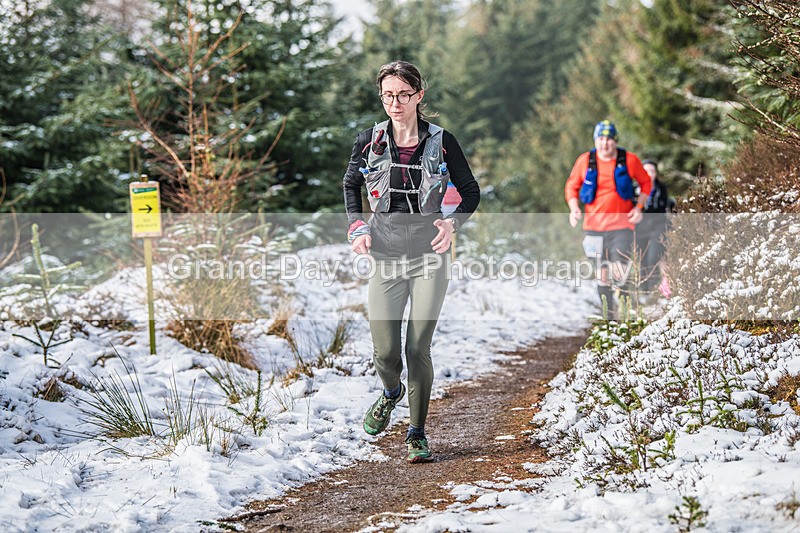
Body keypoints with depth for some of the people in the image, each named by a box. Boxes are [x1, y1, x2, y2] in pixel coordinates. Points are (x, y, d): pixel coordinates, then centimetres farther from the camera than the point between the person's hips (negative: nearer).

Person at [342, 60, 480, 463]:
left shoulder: (441, 143, -3)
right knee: (384, 352, -3)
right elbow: (351, 184, 19)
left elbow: (471, 191, 9)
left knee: (418, 348, -6)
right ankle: (391, 392, 34)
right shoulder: (369, 142, 1)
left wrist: (453, 222, -9)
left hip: (429, 257, -1)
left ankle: (417, 434, 11)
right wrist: (357, 227, 4)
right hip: (386, 260, 1)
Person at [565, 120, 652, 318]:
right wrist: (574, 208, -4)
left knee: (620, 274, -13)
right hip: (594, 226, 2)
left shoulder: (629, 160, -1)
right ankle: (609, 315, 15)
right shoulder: (585, 160, 1)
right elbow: (571, 186, 13)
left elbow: (645, 183, 13)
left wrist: (639, 207, 0)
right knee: (601, 275, 4)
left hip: (621, 225, -2)